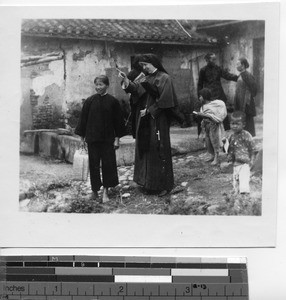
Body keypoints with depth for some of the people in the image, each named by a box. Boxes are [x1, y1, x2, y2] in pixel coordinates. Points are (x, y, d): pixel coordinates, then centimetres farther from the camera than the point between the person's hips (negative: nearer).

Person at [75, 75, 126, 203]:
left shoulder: (113, 101, -1)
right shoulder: (90, 101, 0)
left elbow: (118, 120, 3)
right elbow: (83, 118, 5)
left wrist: (117, 138, 0)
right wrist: (82, 137, 3)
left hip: (108, 138, 0)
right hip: (92, 138, 0)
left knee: (108, 163, 1)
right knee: (94, 164, 4)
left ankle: (105, 191, 12)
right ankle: (95, 191, 16)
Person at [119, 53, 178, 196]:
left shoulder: (164, 78, -8)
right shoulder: (145, 79, 15)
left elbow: (164, 100, -15)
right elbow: (135, 87, 1)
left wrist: (149, 110, -14)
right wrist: (126, 80, -15)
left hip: (158, 120, -8)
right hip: (145, 120, 8)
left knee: (159, 151, -3)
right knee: (145, 149, 9)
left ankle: (163, 185, 7)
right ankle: (148, 182, 18)